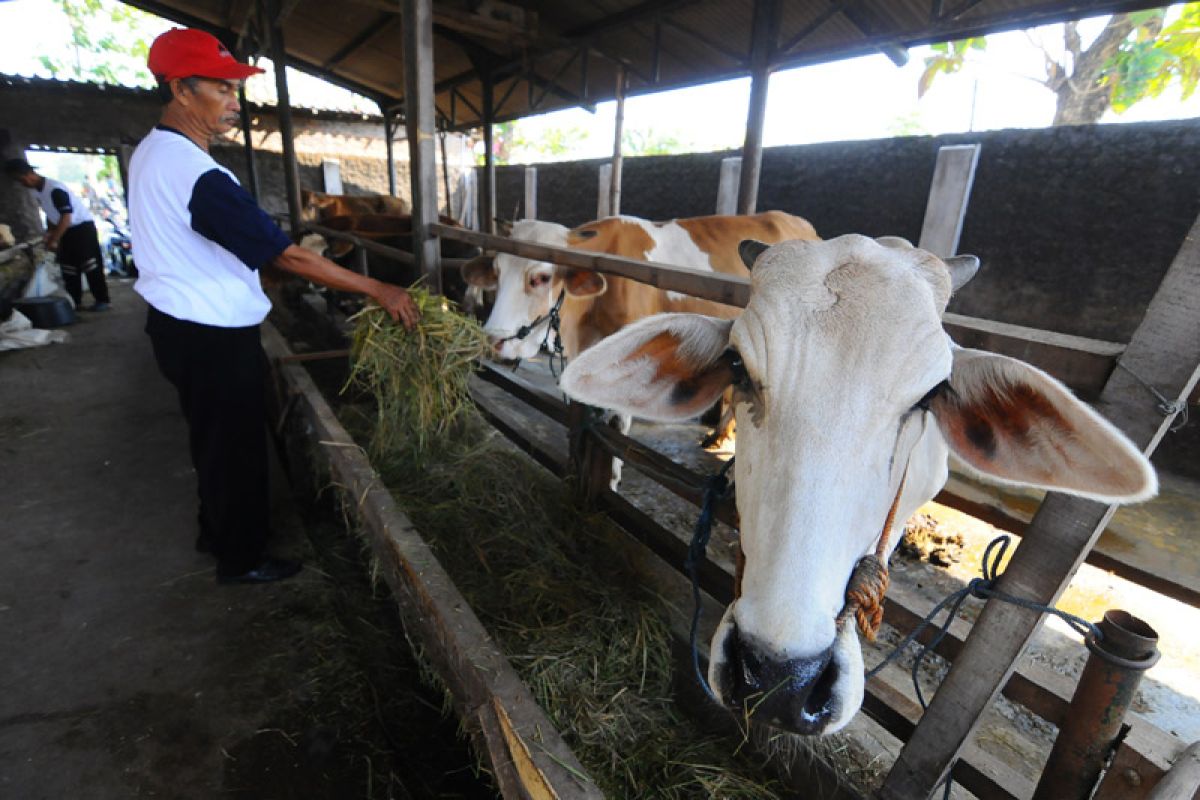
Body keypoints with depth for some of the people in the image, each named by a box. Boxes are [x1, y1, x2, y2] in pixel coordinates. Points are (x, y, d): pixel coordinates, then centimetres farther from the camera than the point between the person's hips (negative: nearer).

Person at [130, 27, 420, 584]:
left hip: (178, 324, 10)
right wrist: (379, 291, -25)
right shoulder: (198, 176, -24)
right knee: (236, 447, 5)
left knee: (211, 438, 23)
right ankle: (240, 559, 24)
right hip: (215, 338, -10)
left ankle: (215, 530, 43)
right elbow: (286, 255, -28)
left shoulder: (151, 152, 8)